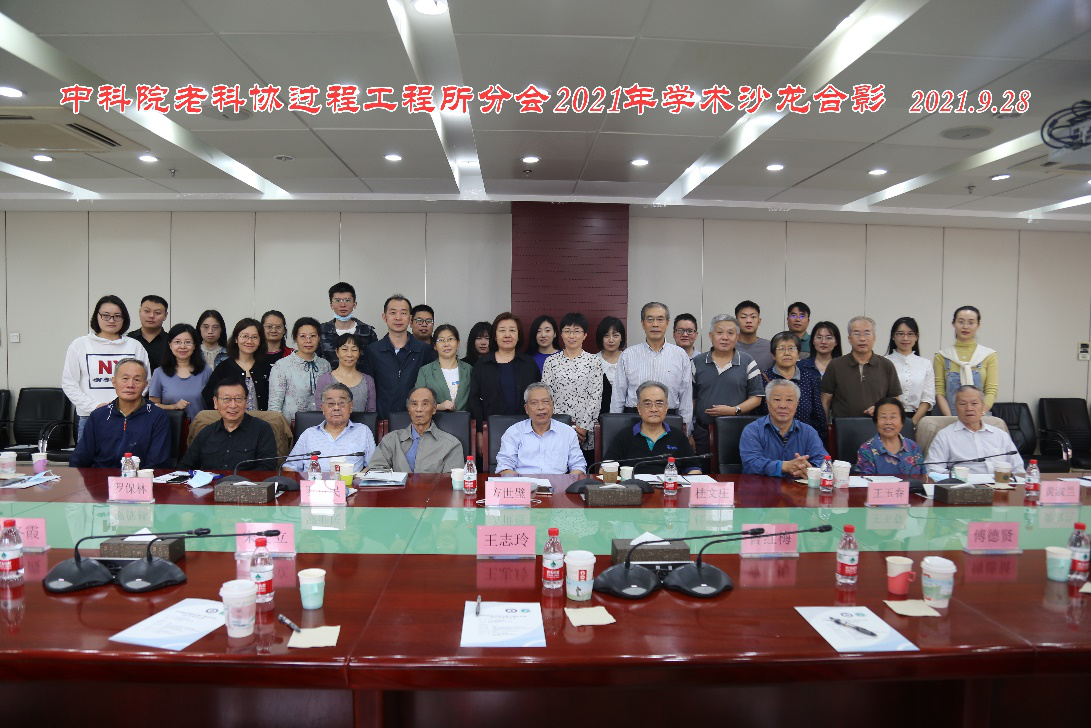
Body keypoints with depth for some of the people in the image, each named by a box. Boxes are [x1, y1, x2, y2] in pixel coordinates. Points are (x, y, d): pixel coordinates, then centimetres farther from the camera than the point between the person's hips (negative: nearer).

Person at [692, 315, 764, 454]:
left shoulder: (747, 362, 5)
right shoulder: (698, 362, 8)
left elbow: (756, 398, 3)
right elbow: (691, 399, 9)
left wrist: (734, 410, -13)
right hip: (703, 433, 1)